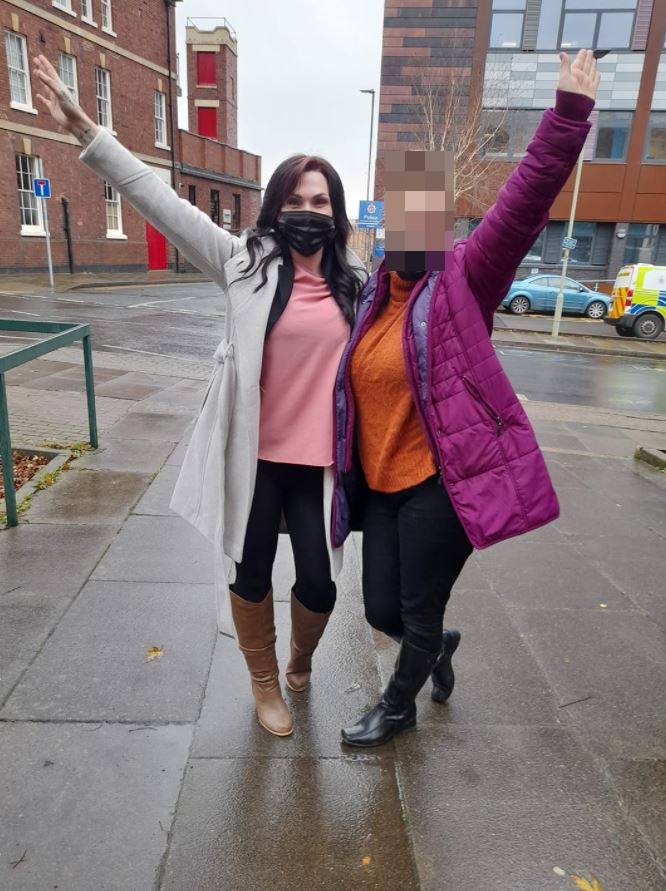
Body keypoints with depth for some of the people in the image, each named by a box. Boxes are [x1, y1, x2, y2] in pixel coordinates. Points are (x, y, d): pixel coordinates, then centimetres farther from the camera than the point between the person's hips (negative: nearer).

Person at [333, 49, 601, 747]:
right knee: (381, 610, 14)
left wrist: (569, 113, -29)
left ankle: (397, 709, 41)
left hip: (440, 482, -5)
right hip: (381, 485, 6)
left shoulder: (462, 278, -6)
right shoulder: (372, 294, 8)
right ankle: (436, 648, 49)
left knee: (420, 612, 11)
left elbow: (522, 205, -20)